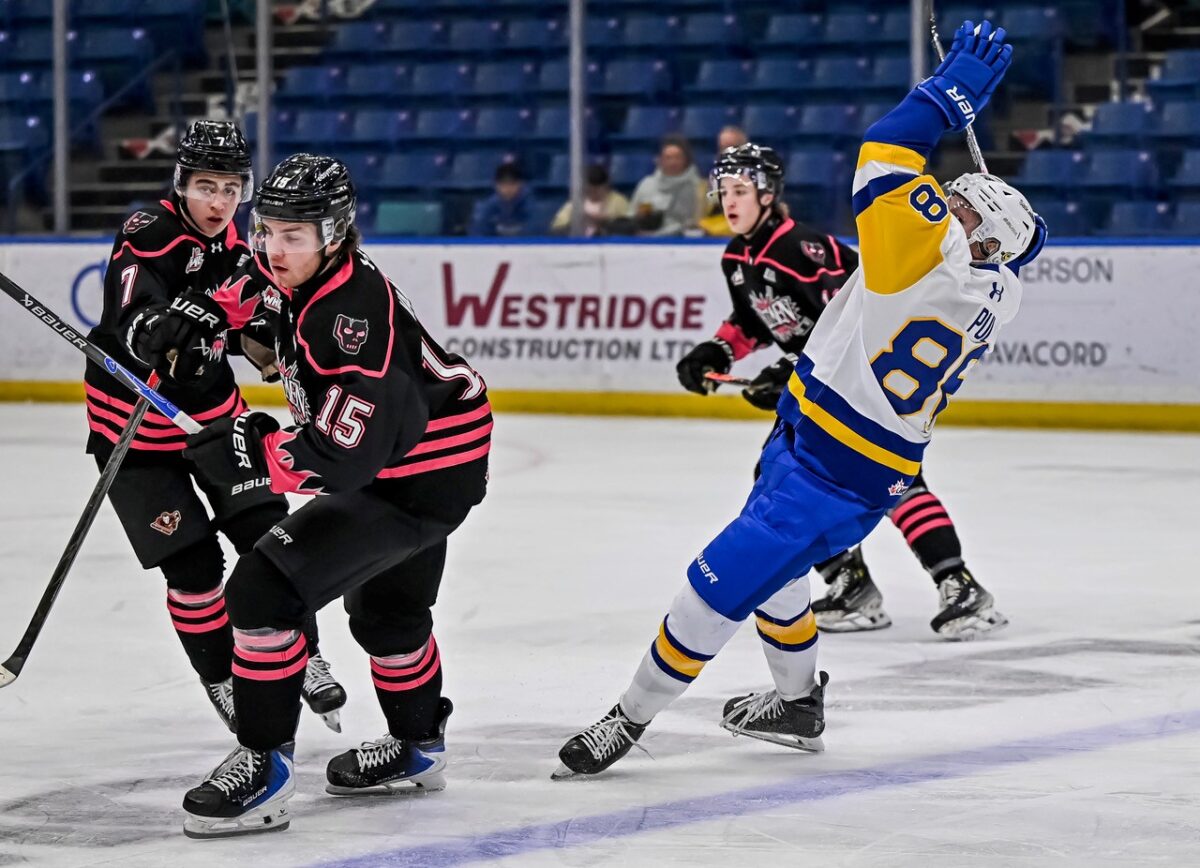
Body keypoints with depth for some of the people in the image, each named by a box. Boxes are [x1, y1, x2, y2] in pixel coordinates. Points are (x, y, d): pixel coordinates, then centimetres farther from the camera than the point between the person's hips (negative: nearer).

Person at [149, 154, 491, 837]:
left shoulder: (354, 318, -33)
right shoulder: (307, 272, -6)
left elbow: (342, 455, -37)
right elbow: (262, 279, 22)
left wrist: (251, 451, -30)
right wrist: (209, 310, 6)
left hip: (418, 481, -11)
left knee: (266, 588, -19)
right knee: (385, 606, 32)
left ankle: (266, 764, -13)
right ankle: (418, 747, 54)